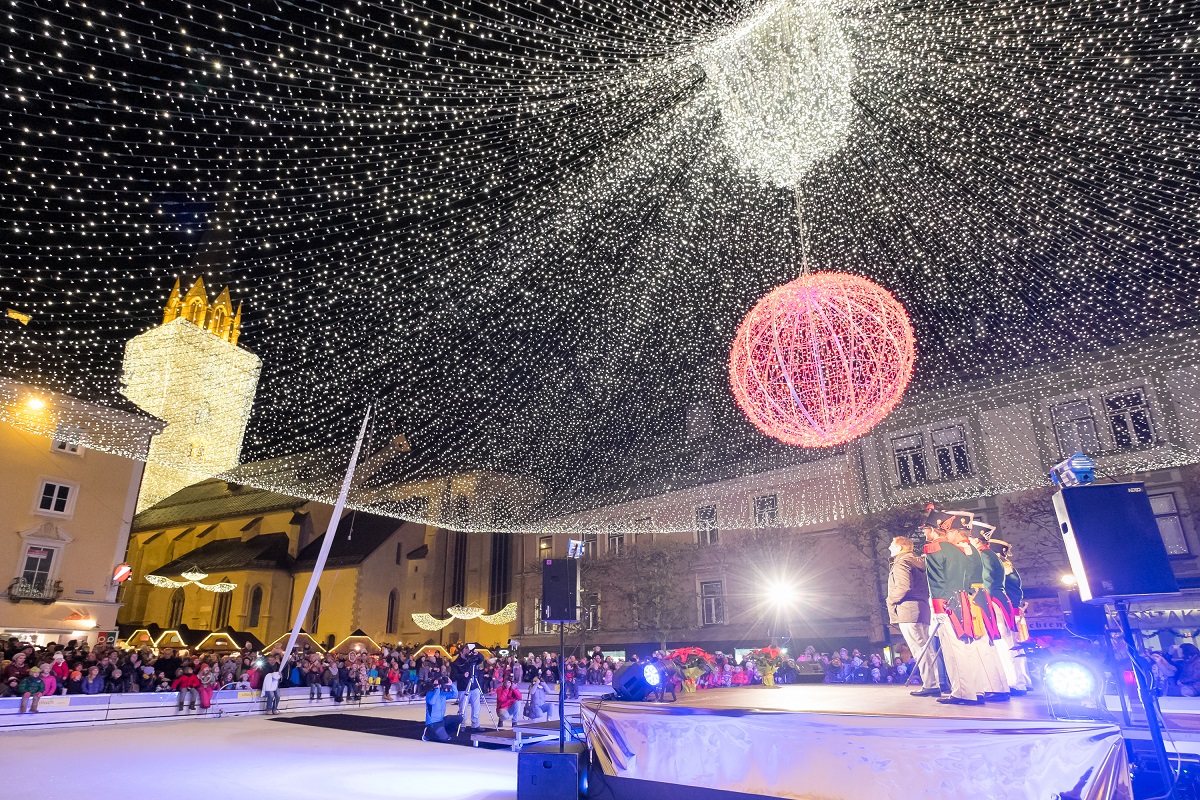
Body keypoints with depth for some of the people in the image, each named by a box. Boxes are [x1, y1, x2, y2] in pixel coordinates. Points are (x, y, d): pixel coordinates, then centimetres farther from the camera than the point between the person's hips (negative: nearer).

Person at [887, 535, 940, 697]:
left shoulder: (901, 562, -8)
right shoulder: (916, 562, 20)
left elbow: (904, 586, -22)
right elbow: (924, 588, 19)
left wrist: (890, 600, -8)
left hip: (907, 611, -9)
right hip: (921, 609, 10)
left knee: (919, 649, -9)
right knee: (926, 648, 11)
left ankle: (930, 685, -10)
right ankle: (937, 682, 12)